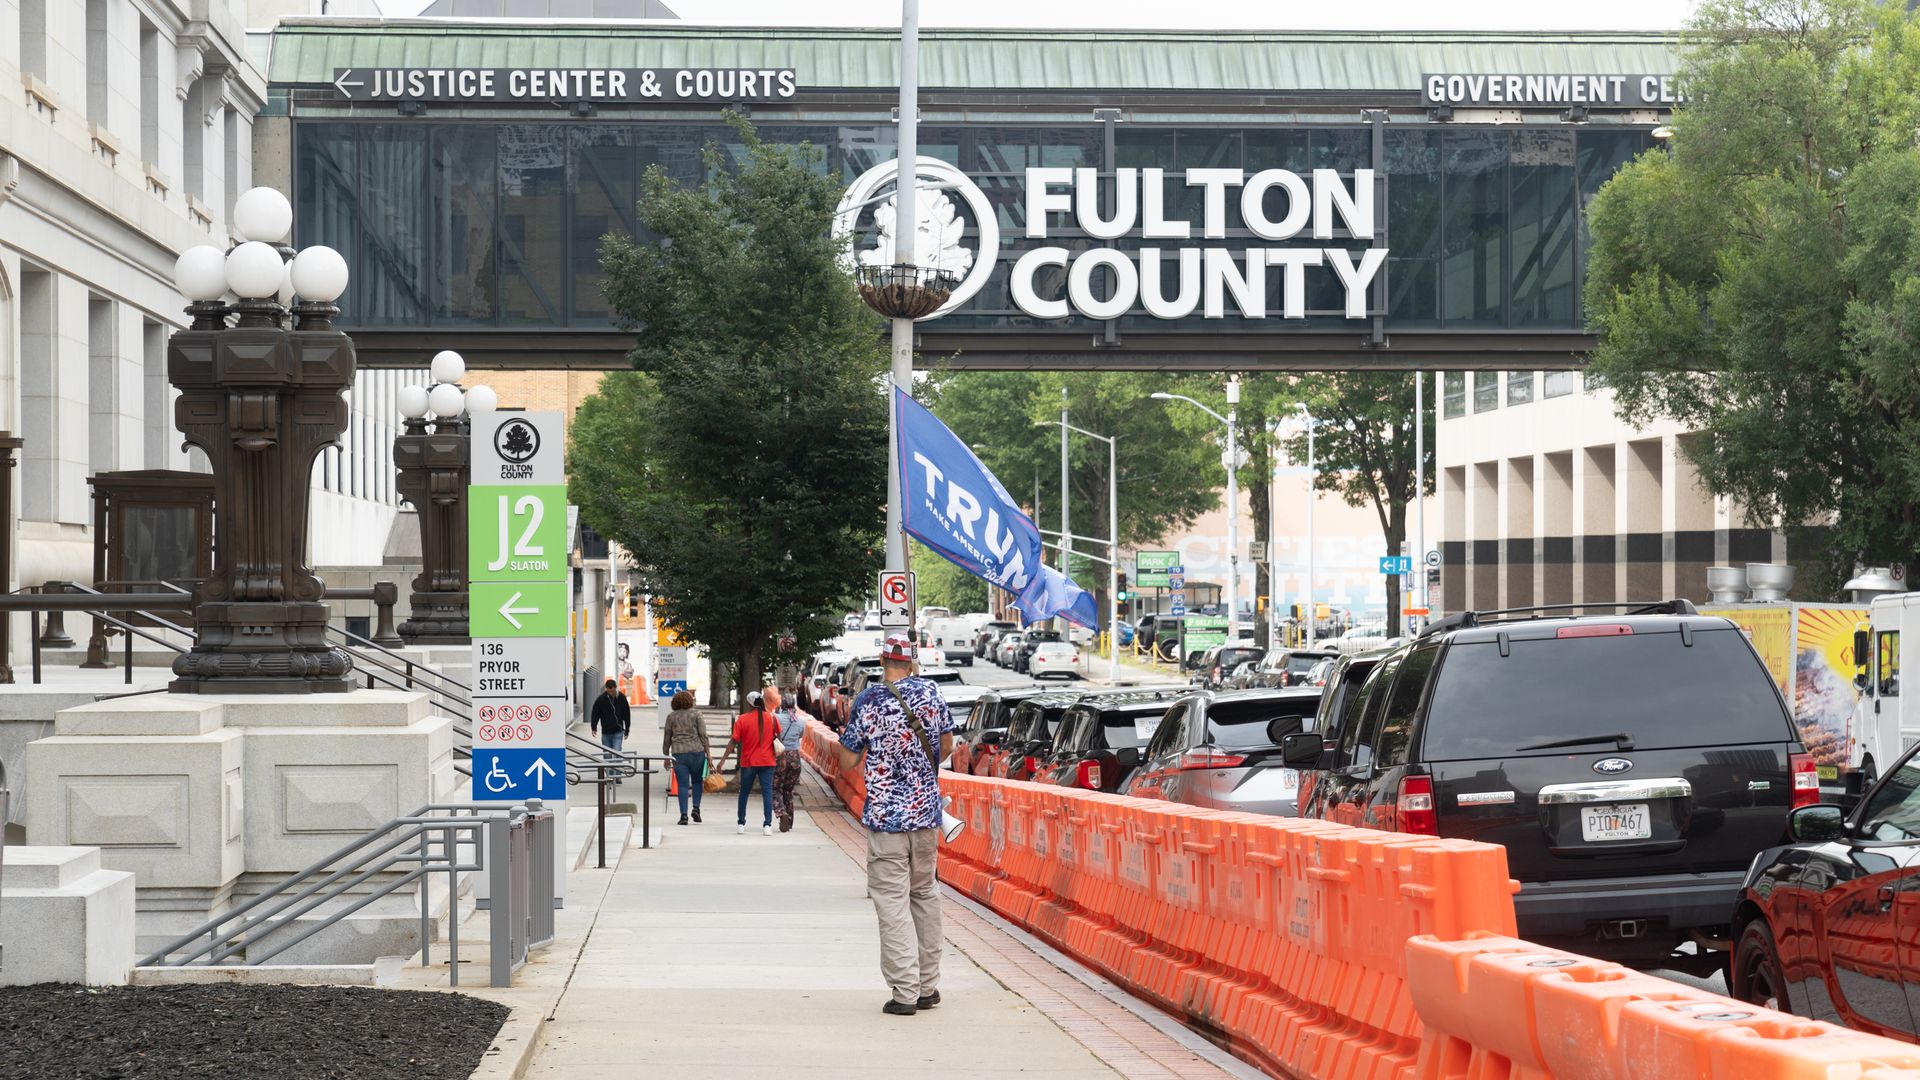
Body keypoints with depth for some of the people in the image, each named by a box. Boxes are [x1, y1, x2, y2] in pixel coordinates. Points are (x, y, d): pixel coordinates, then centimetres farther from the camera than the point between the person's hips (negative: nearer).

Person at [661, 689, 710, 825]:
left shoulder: (671, 717, 7)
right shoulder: (696, 714, 0)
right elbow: (703, 735, -5)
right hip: (697, 751, -1)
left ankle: (683, 815, -6)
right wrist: (708, 752, 0)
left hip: (678, 754, 1)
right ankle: (696, 808, 2)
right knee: (697, 781, 16)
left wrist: (666, 756, 19)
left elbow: (667, 739, 11)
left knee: (683, 784, 1)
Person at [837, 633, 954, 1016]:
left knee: (892, 901, -3)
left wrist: (843, 736, 20)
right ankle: (928, 987, 19)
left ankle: (905, 992, -9)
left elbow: (848, 761, -2)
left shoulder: (868, 702, -8)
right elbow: (946, 747, 14)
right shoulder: (931, 693, 2)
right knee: (925, 894, 16)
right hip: (926, 812, 4)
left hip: (886, 815, -4)